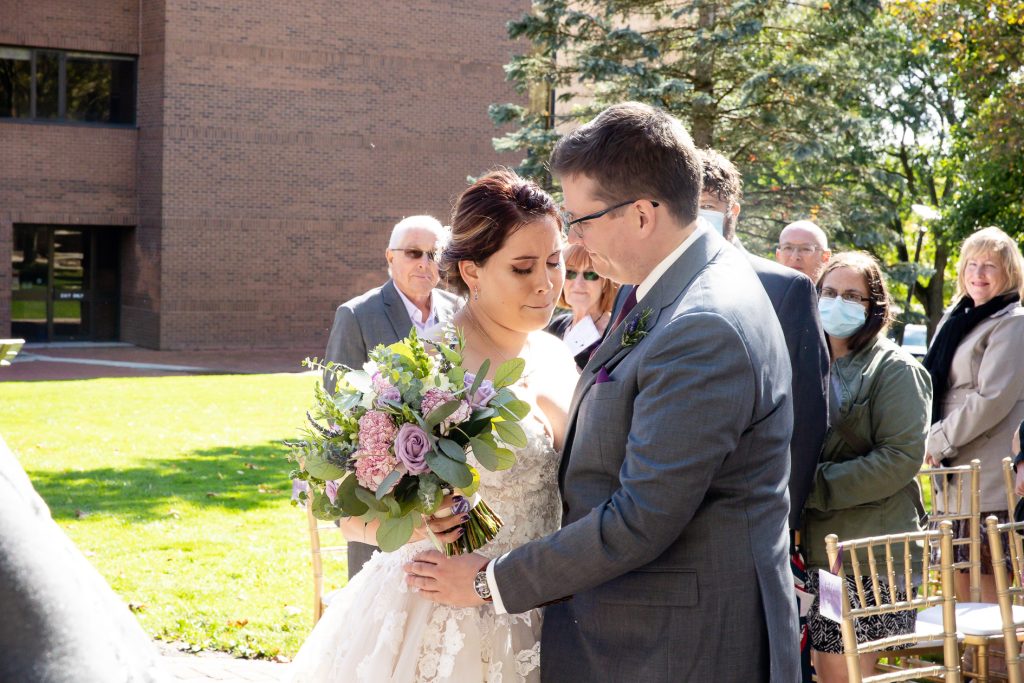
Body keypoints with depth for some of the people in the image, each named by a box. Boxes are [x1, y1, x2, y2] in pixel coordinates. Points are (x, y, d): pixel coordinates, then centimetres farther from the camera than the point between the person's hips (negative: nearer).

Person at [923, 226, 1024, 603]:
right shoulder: (956, 318, 16)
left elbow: (993, 399, -16)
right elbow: (939, 387, 22)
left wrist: (938, 441, -11)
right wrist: (933, 437, 5)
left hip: (990, 475, -8)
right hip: (956, 471, 8)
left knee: (990, 583, -6)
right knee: (958, 585, 10)